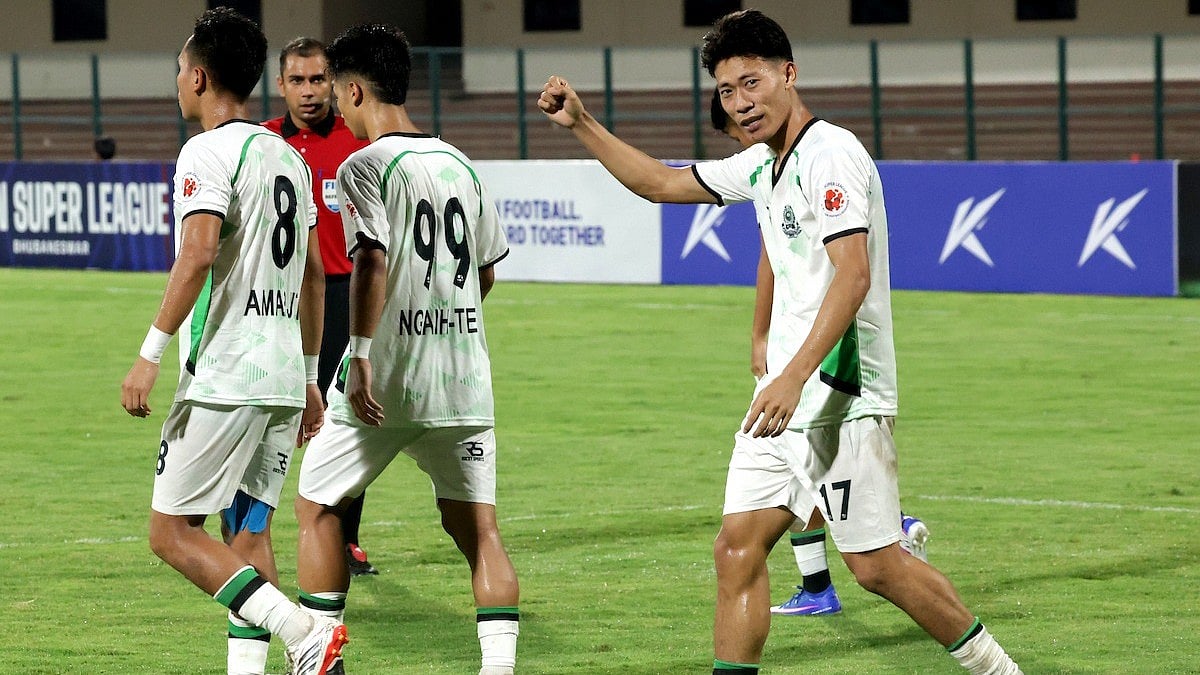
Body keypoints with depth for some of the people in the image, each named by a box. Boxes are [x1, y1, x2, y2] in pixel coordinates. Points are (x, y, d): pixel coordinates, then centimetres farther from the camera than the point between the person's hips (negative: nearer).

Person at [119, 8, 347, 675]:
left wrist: (151, 354, -21)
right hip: (283, 381, 8)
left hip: (223, 380, -8)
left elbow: (198, 254, -23)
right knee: (249, 533, 10)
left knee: (173, 532, -4)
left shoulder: (208, 152, -9)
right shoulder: (289, 158, 16)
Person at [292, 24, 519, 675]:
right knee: (476, 525, 5)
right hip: (464, 378, 5)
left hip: (385, 380, -5)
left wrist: (361, 357, -23)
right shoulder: (461, 167, 11)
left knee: (317, 506, 12)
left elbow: (371, 261, -22)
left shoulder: (364, 167, -8)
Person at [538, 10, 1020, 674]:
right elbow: (661, 183, 29)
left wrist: (794, 377, -32)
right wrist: (581, 125, 21)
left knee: (876, 566, -4)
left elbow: (853, 275, -25)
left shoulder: (831, 154, -15)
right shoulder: (760, 167, 14)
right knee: (737, 547, 1)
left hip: (842, 398, -9)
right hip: (786, 396, 9)